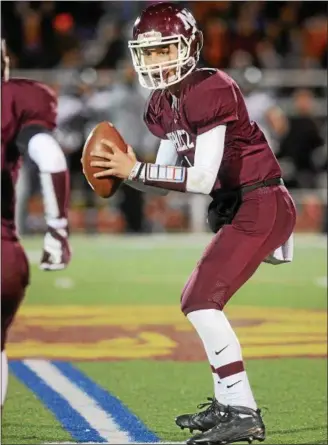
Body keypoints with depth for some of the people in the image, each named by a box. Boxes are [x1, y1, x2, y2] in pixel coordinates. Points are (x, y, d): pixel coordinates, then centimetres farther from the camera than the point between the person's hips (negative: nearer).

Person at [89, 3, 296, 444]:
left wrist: (136, 171, -20)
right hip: (238, 209, 10)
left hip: (262, 206, -10)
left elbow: (202, 178, -22)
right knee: (198, 299, 17)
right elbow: (168, 170, 11)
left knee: (201, 300, -15)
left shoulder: (210, 91, -19)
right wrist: (124, 171, -7)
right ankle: (226, 404, 23)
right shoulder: (165, 103, 9)